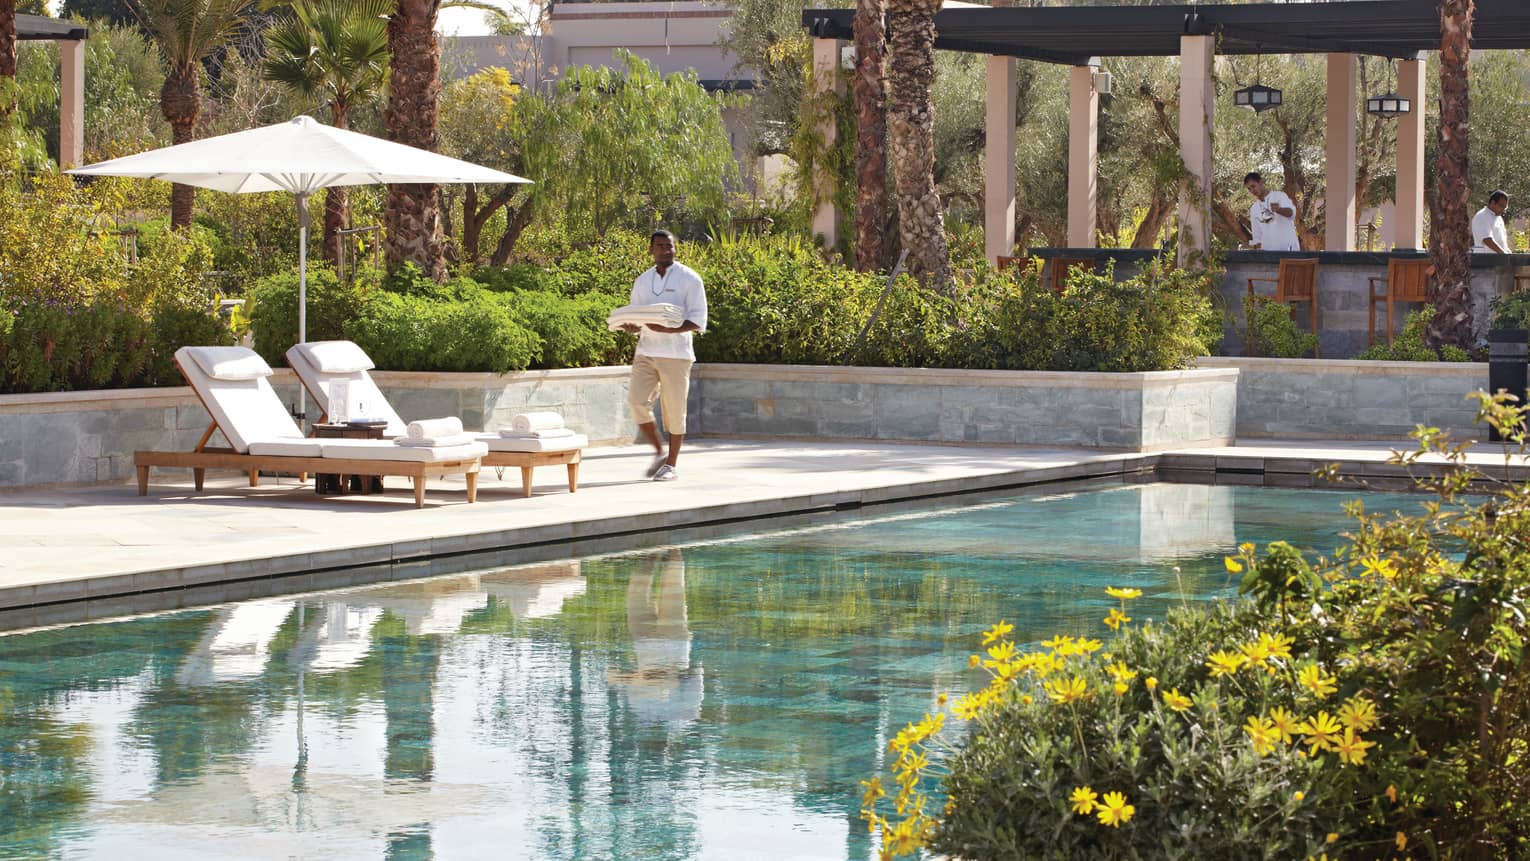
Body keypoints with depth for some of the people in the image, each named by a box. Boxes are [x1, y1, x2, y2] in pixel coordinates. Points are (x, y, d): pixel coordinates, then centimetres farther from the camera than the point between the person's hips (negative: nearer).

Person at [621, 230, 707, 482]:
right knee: (637, 400, -10)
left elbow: (697, 321, -7)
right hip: (646, 352, 4)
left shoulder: (689, 279, -2)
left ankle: (671, 465, 9)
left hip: (676, 354, -4)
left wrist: (668, 329, -21)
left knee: (674, 410, -1)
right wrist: (631, 327, -5)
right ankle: (659, 452, 8)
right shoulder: (642, 281, 13)